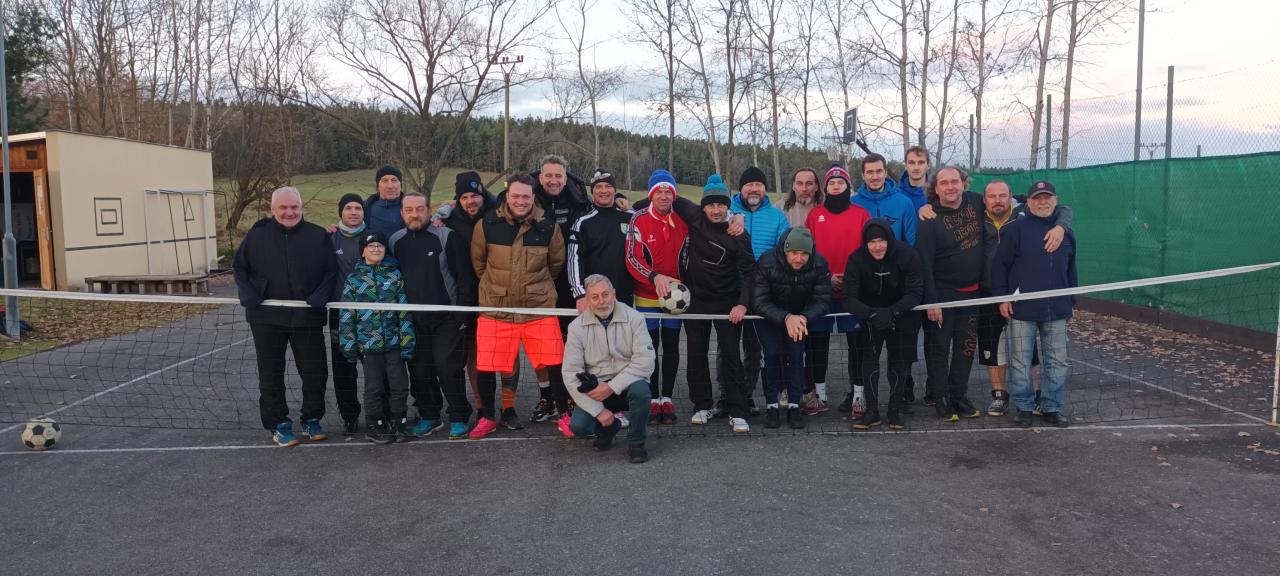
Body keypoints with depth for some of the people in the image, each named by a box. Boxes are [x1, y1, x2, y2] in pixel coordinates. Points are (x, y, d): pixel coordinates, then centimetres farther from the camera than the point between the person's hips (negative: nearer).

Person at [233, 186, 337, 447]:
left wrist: (320, 297, -13)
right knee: (271, 375, 7)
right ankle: (279, 425, 19)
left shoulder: (318, 236, 1)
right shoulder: (257, 235, 2)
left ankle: (312, 420, 24)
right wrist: (248, 295, -6)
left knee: (315, 372, 5)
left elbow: (331, 271, 3)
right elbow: (240, 268, 10)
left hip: (306, 316, 0)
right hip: (267, 317, 0)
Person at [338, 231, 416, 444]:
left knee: (400, 384, 1)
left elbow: (404, 310, 3)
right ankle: (374, 426, 20)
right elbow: (346, 315, 3)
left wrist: (407, 340, -2)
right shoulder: (353, 279, 3)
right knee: (374, 387, 4)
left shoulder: (395, 275, 5)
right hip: (368, 343, -1)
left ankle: (398, 422, 18)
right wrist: (348, 345, 0)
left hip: (394, 341, 1)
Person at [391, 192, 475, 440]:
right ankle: (429, 416, 23)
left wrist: (462, 313, -9)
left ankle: (459, 418, 7)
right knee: (419, 369, 8)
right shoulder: (395, 241, 8)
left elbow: (464, 277, -7)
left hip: (447, 317, -5)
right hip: (413, 319, 5)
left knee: (448, 367, -6)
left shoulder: (446, 237, -7)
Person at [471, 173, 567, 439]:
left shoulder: (548, 227, -4)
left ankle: (565, 415, 17)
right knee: (486, 366, 2)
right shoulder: (487, 224, -5)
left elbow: (556, 263, 12)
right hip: (496, 308, 0)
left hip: (539, 308, 0)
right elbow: (478, 261, 10)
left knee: (555, 363, -3)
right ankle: (487, 417, 25)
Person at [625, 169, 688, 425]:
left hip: (675, 292, 3)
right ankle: (653, 399, 17)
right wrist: (655, 277, -33)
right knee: (650, 346, 7)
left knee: (671, 345, 9)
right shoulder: (638, 219, -12)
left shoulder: (683, 219, -3)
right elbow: (632, 259, -19)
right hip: (646, 295, -2)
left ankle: (667, 398, 19)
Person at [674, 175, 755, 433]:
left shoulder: (738, 235, -11)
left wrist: (743, 303, -21)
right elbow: (672, 198, 10)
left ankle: (737, 412, -1)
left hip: (727, 302, -3)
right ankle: (702, 406, 21)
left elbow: (748, 271, -12)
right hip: (696, 299, 3)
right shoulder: (695, 219, -4)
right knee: (696, 355, 8)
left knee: (730, 355, -4)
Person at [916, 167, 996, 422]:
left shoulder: (976, 202, -1)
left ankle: (959, 396, 23)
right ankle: (941, 398, 14)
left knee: (967, 346, 11)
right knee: (939, 347, 3)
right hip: (941, 292, -5)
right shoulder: (930, 219, -14)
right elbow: (924, 263, -16)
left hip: (971, 291, 5)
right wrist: (930, 301, -20)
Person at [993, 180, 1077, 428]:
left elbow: (1071, 269, 18)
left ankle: (1053, 407, 20)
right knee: (1020, 361, 3)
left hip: (1056, 310, 4)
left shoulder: (1065, 231, 11)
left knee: (1057, 361, 8)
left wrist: (1071, 302, 17)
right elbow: (1000, 265, -4)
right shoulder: (1016, 229, -4)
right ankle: (1024, 407, 15)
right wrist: (1002, 298, -8)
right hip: (1022, 308, -4)